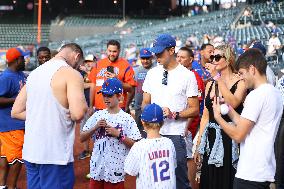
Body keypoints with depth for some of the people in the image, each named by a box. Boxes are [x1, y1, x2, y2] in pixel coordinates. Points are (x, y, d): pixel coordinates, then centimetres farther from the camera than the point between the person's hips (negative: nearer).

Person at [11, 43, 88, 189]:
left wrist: (42, 117, 12)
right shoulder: (71, 74, -9)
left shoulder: (34, 73, 13)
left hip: (30, 152, 7)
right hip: (55, 155, -7)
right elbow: (77, 114, -22)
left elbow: (16, 112, 15)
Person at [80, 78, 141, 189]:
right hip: (97, 168, 4)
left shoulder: (127, 118, -7)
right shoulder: (97, 115, 4)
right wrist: (95, 127, -10)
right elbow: (82, 138, 4)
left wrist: (118, 134, -16)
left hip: (115, 170, -4)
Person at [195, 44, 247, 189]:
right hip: (211, 138, 6)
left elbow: (233, 103, -27)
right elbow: (205, 116, 13)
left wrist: (218, 78, -22)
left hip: (229, 139, -6)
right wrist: (199, 145, 11)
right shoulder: (210, 84, 11)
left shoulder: (240, 82, -7)